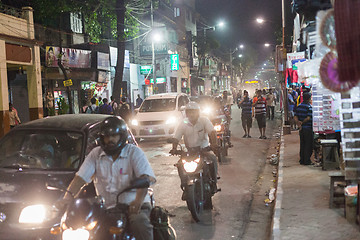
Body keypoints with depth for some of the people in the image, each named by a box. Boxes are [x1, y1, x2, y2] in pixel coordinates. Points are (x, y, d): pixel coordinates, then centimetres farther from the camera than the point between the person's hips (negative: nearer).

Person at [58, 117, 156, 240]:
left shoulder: (134, 152, -1)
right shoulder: (96, 154, 11)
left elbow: (145, 178, -15)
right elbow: (80, 178, 4)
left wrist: (138, 200, -34)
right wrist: (67, 198, -14)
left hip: (133, 206, -3)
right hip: (106, 207, 4)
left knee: (140, 224, -35)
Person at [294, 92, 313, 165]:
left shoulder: (299, 106, 8)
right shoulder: (309, 107, -14)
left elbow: (295, 117, 2)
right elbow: (308, 118, -19)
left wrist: (298, 123, -11)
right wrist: (302, 123, -8)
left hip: (302, 128, 7)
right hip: (308, 128, -7)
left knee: (302, 144, 13)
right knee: (308, 145, 1)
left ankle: (302, 160, 16)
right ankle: (307, 161, 2)